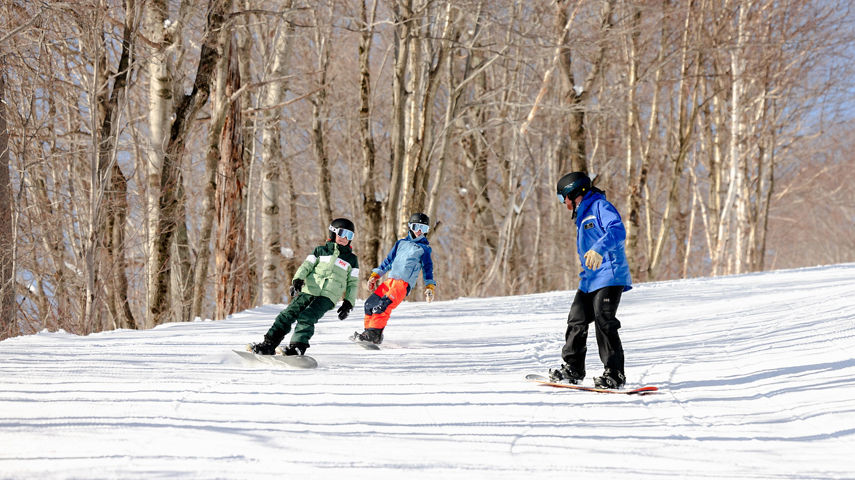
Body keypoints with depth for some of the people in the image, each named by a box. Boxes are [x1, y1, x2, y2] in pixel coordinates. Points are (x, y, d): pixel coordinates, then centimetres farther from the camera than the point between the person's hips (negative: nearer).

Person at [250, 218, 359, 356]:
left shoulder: (351, 259, 18)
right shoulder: (320, 251, 19)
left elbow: (353, 283, 17)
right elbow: (307, 266, 9)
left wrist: (348, 303, 5)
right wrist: (297, 279, -11)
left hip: (327, 297, -2)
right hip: (308, 290, 2)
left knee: (306, 317, -26)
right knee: (288, 314, -14)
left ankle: (298, 347, -35)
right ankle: (268, 345, -13)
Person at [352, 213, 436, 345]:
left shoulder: (424, 248, 11)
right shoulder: (401, 243, 24)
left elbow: (427, 269, 10)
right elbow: (388, 261, 27)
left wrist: (429, 287, -2)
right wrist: (375, 275, 20)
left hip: (404, 283, -6)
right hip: (390, 280, 6)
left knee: (383, 305, -25)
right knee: (370, 303, -5)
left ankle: (374, 334, -27)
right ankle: (369, 331, 4)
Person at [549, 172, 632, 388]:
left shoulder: (600, 206, -6)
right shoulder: (583, 215, 24)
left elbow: (618, 231, -23)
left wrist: (598, 249, -37)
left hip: (609, 277, -10)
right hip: (590, 280, 10)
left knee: (604, 322, -15)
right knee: (576, 320, 9)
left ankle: (614, 374, -15)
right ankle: (572, 368, 20)